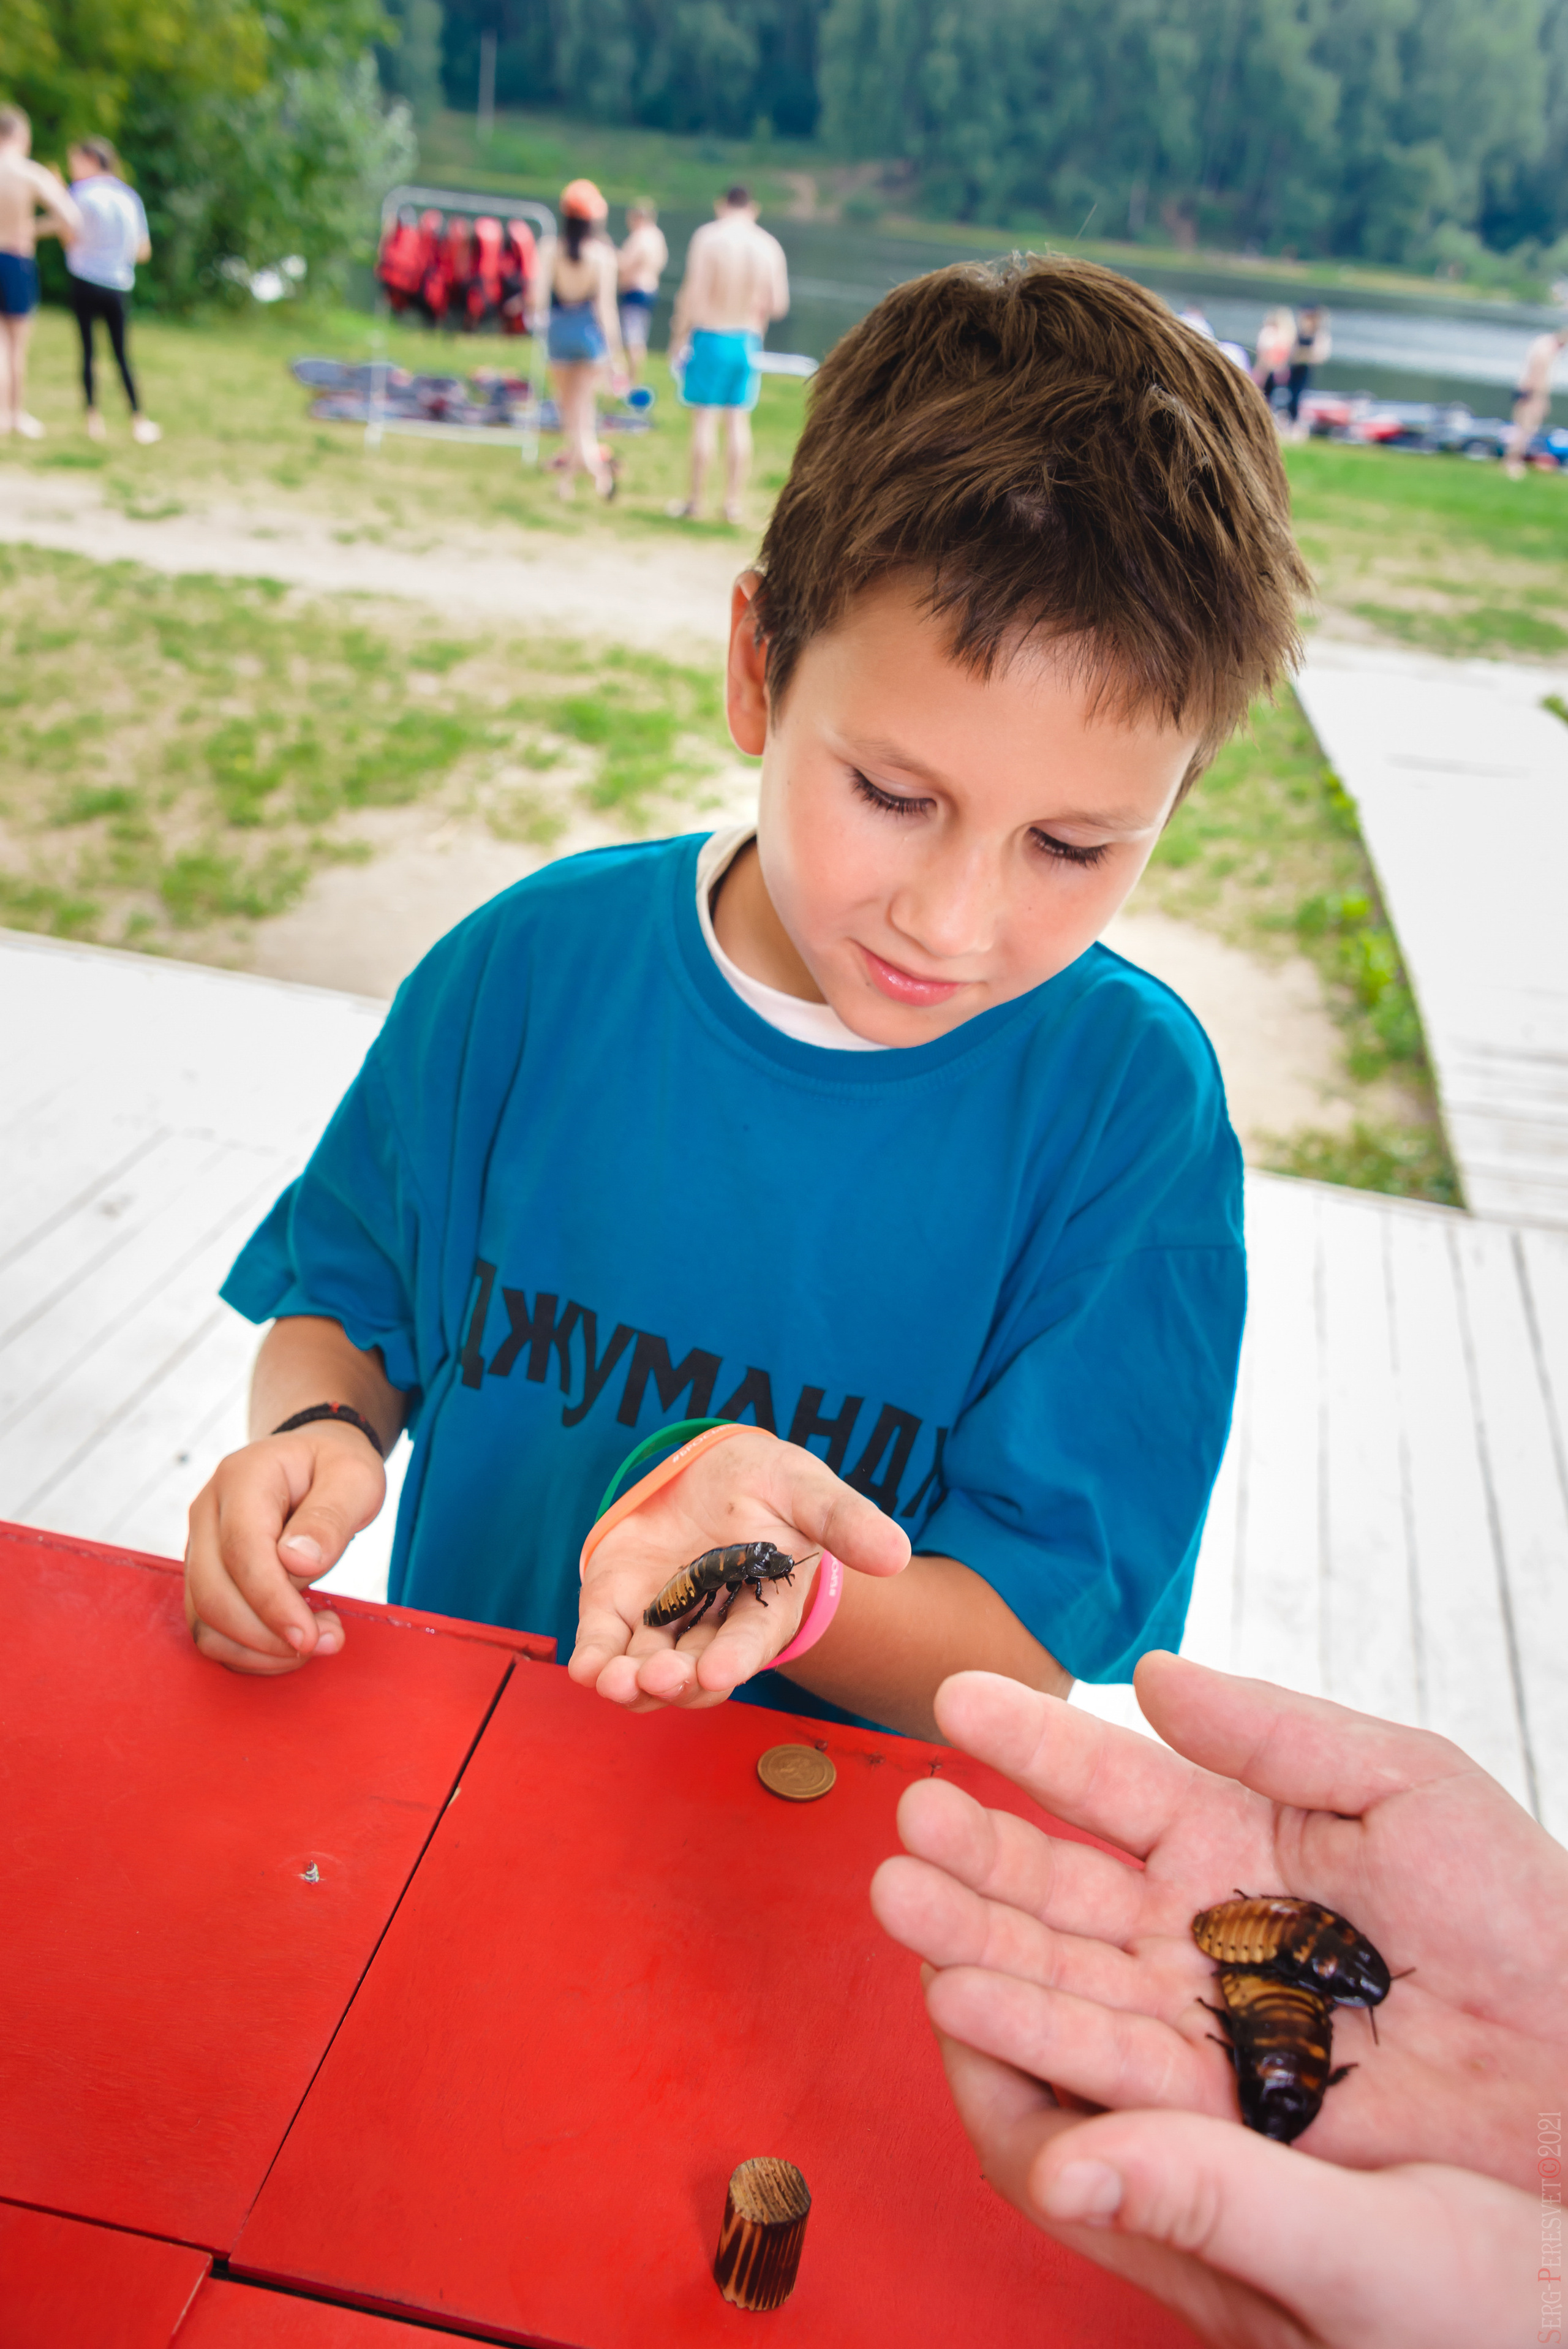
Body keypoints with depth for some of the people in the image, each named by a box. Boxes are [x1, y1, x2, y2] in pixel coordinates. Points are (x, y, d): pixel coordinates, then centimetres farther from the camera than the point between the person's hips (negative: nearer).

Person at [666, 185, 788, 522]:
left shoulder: (709, 236, -8)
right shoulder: (770, 246, -1)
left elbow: (693, 293, -13)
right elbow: (778, 304, -1)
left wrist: (679, 335, -3)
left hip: (709, 337, -3)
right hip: (748, 340, 3)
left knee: (705, 419, 1)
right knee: (739, 421, 9)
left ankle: (695, 501, 5)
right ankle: (734, 503, 10)